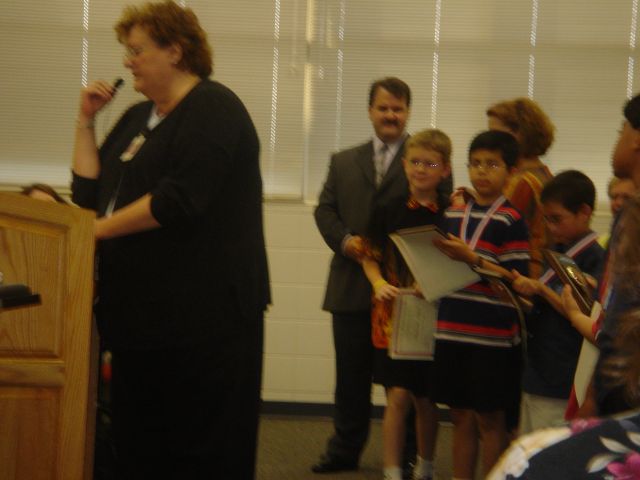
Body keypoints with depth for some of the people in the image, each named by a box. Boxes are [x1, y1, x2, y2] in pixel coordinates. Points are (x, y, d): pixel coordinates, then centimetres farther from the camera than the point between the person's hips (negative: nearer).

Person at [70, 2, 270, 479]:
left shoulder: (213, 109, -9)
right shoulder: (137, 117, 17)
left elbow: (180, 198, -21)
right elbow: (89, 193, 15)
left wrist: (100, 229, -15)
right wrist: (86, 121, 8)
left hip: (203, 313, -9)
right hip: (141, 310, 9)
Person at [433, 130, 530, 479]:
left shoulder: (511, 221, -7)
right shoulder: (453, 214, 11)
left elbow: (516, 280, -13)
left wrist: (472, 259, -21)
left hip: (492, 335, -6)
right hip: (452, 330, 6)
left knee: (489, 418, 2)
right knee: (460, 416, 12)